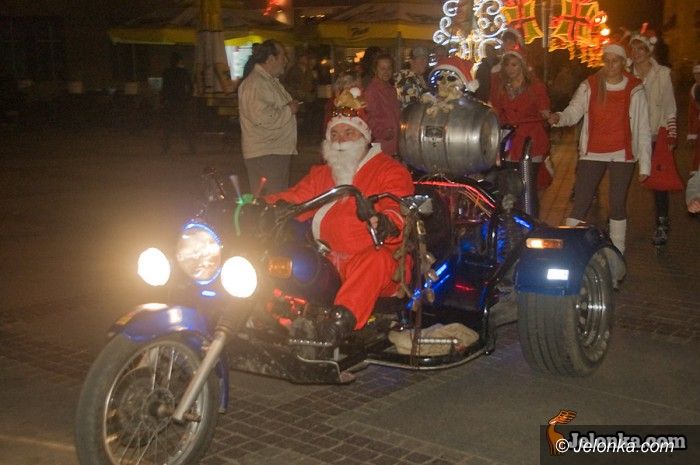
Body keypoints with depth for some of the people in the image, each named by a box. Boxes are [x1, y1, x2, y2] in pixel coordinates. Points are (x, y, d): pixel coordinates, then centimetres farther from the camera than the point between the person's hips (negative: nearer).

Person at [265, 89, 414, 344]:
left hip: (377, 256, -6)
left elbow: (398, 208, -15)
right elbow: (294, 199, 12)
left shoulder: (391, 171, 3)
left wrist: (386, 222, -39)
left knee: (375, 260, -40)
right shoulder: (321, 174, 23)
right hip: (329, 261, 6)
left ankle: (341, 320, -57)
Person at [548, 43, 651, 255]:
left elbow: (643, 129, 0)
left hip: (622, 154, 0)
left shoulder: (635, 90, -1)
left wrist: (645, 164, -3)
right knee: (580, 203, -5)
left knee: (618, 205, 6)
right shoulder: (589, 86, 2)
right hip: (592, 153, 0)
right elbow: (574, 111, -7)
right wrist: (559, 117, -31)